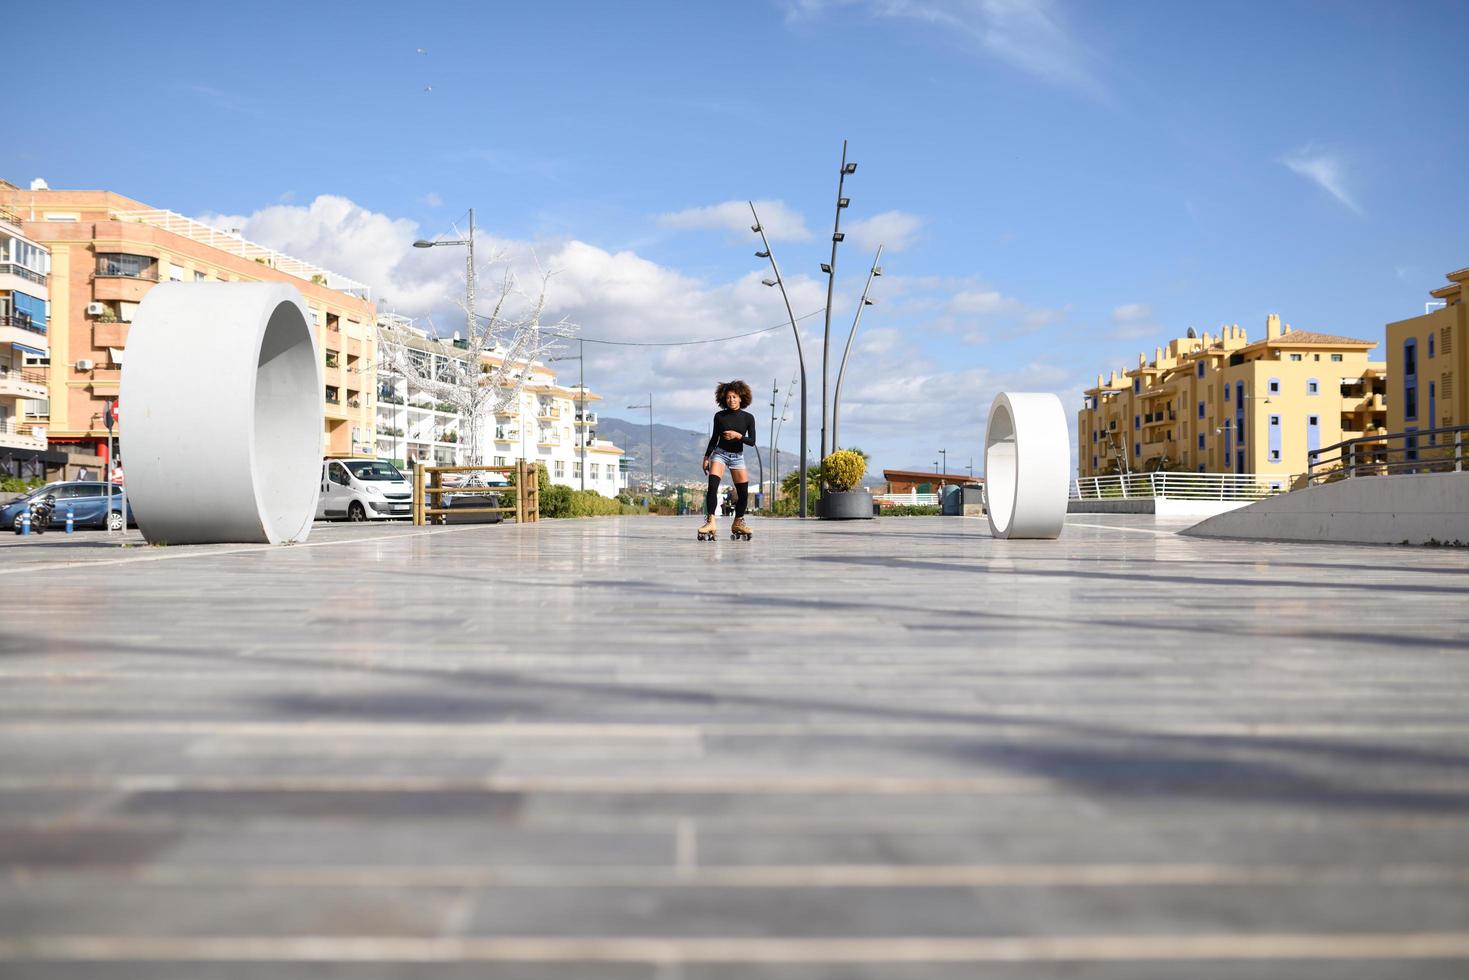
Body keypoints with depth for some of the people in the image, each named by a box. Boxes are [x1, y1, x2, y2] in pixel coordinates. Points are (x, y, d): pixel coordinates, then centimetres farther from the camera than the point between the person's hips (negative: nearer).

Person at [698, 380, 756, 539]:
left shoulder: (748, 418, -3)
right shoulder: (719, 416, 0)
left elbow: (752, 441, -6)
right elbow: (714, 438, 9)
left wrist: (738, 436, -22)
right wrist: (706, 457, 8)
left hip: (738, 456, 1)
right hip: (720, 454, -1)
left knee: (743, 493, 0)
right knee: (712, 486, -21)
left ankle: (738, 523, 19)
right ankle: (711, 522, -24)